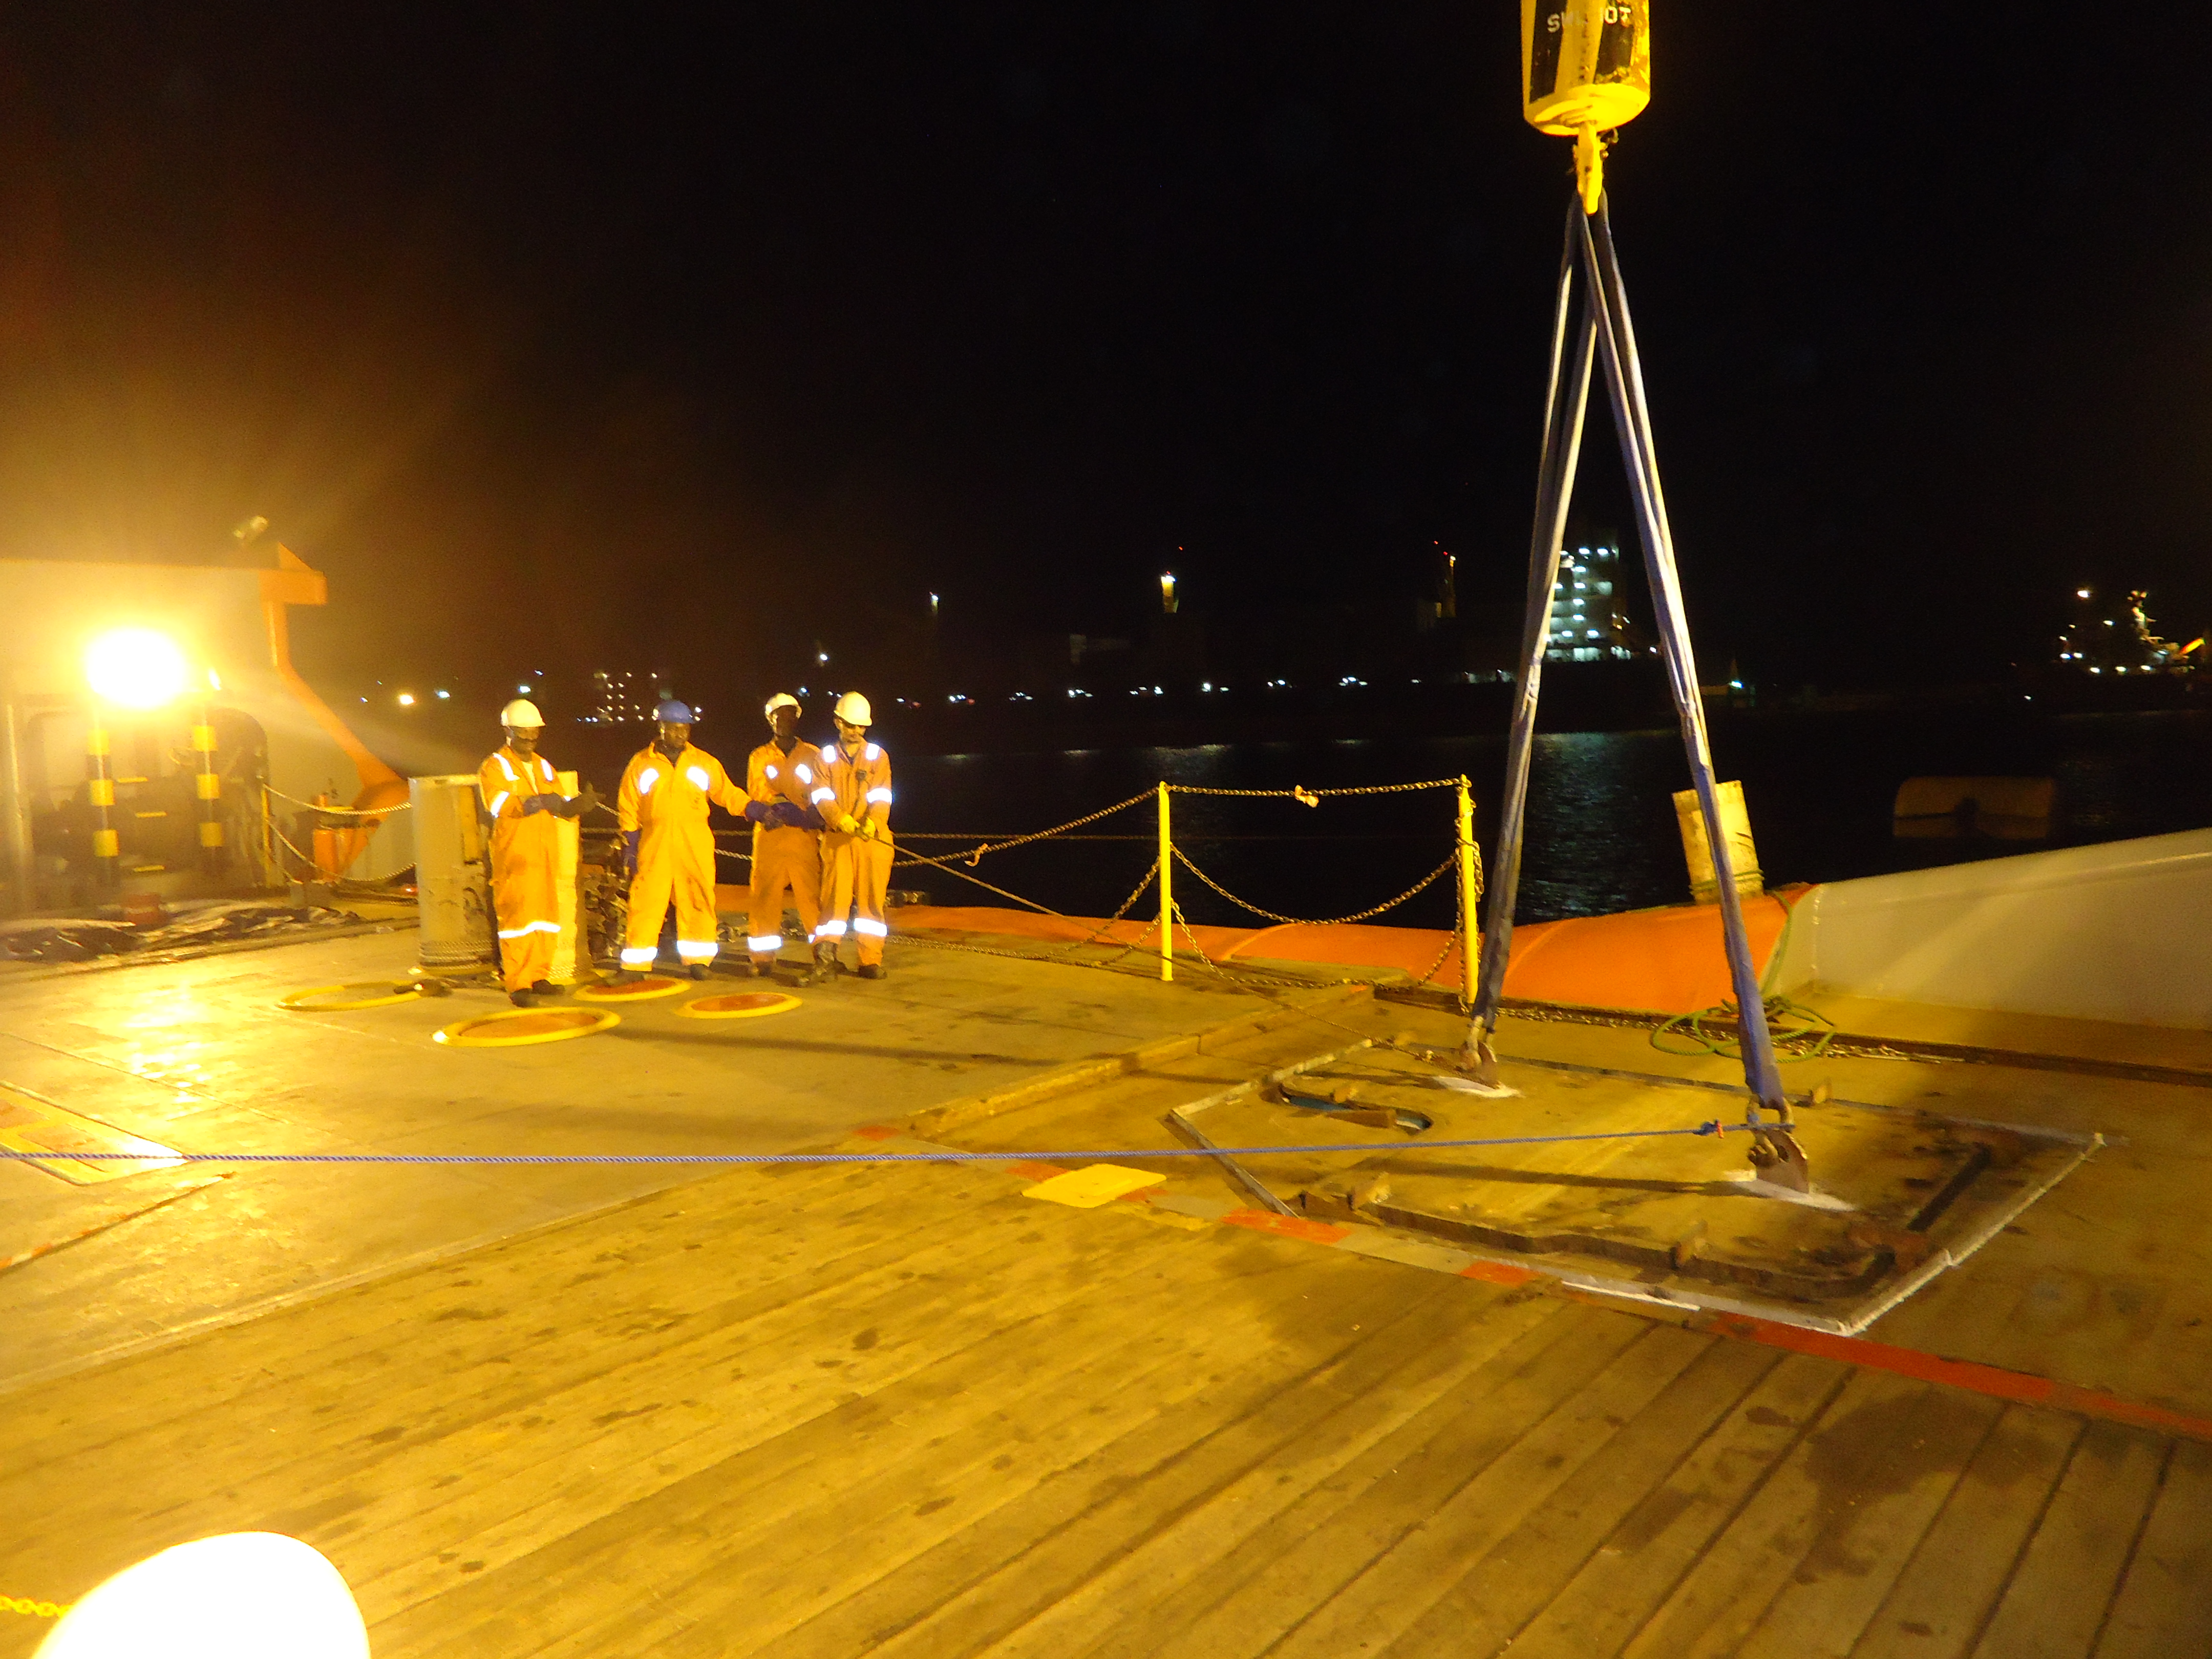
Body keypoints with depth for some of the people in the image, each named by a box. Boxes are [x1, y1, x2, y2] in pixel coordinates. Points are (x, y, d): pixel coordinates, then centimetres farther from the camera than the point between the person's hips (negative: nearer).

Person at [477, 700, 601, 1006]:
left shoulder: (544, 767, 21)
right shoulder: (495, 768, 0)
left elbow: (563, 808, 15)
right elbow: (500, 805, -18)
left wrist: (581, 803, -9)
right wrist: (534, 803, -36)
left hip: (546, 854, 6)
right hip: (514, 855, -6)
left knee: (547, 917, 7)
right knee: (518, 916, -10)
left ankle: (539, 977, 18)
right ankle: (517, 984, -7)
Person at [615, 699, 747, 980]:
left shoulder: (704, 762, 11)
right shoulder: (641, 764, 9)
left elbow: (728, 793, 13)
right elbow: (628, 808, 11)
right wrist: (630, 847, 6)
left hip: (695, 848, 1)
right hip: (654, 848, -1)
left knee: (697, 902, 0)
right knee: (645, 903, -3)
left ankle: (698, 960, 10)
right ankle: (635, 966, 3)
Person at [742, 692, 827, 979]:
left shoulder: (812, 755, 13)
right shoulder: (759, 757, 14)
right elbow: (753, 802, 7)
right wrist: (766, 811, -15)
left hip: (805, 837, -1)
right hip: (770, 836, 1)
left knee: (812, 894, -8)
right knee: (766, 895, -2)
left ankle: (822, 955, -3)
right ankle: (764, 959, 6)